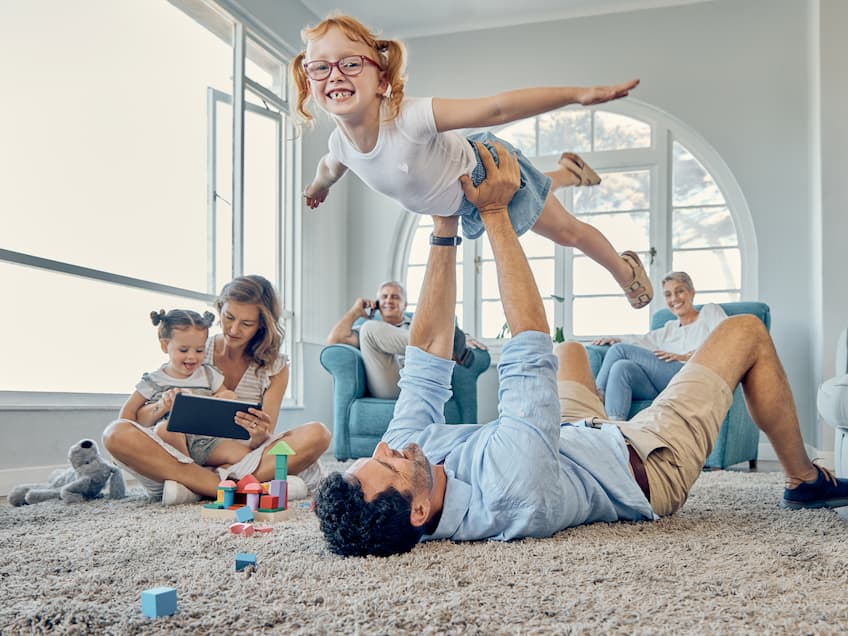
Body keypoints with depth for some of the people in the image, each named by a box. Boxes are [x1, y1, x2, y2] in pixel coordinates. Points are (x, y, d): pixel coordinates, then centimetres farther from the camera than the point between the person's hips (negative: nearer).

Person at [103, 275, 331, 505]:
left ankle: (192, 486, -30)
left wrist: (259, 435, -27)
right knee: (117, 434, -26)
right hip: (186, 459, 0)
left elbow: (263, 442, -2)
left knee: (317, 434, -25)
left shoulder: (275, 366, 5)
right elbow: (128, 415, 5)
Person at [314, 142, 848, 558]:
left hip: (574, 438, 7)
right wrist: (495, 214, -33)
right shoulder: (505, 486, -47)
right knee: (745, 331, -1)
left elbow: (427, 352, -19)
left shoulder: (402, 452, -26)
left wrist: (445, 231, -20)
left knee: (572, 349, 30)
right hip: (651, 468, -6)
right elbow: (531, 345, -40)